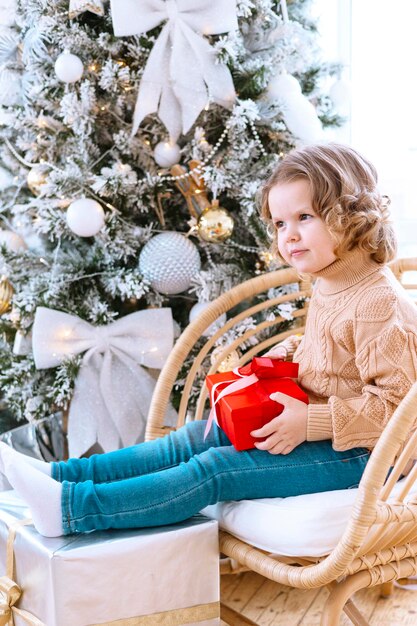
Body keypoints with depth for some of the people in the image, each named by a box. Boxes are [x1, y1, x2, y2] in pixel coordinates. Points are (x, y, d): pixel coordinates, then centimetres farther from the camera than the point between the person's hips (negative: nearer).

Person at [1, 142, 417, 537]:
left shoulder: (378, 302, -22)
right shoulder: (327, 287, 9)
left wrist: (310, 422, -27)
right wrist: (291, 351, 5)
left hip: (351, 452, -9)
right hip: (309, 428, 9)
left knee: (215, 469, -20)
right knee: (192, 440, 1)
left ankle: (71, 508, -22)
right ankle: (58, 476, 1)